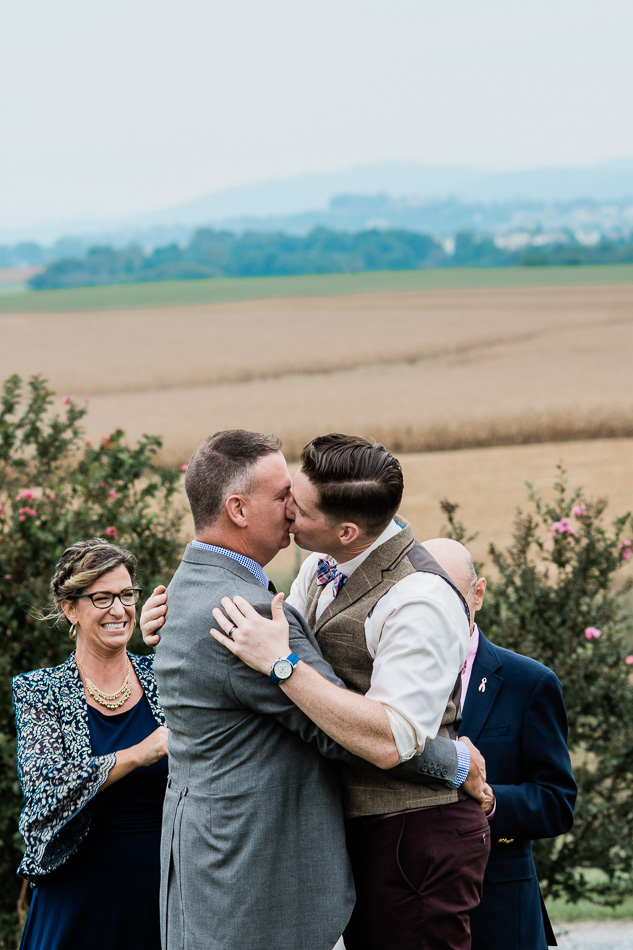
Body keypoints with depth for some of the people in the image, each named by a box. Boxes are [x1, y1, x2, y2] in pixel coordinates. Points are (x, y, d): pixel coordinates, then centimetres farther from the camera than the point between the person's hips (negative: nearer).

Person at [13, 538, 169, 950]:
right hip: (81, 897, -2)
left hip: (162, 890, 2)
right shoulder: (40, 692, -1)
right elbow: (44, 786, -15)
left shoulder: (162, 677, 4)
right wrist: (139, 754, -26)